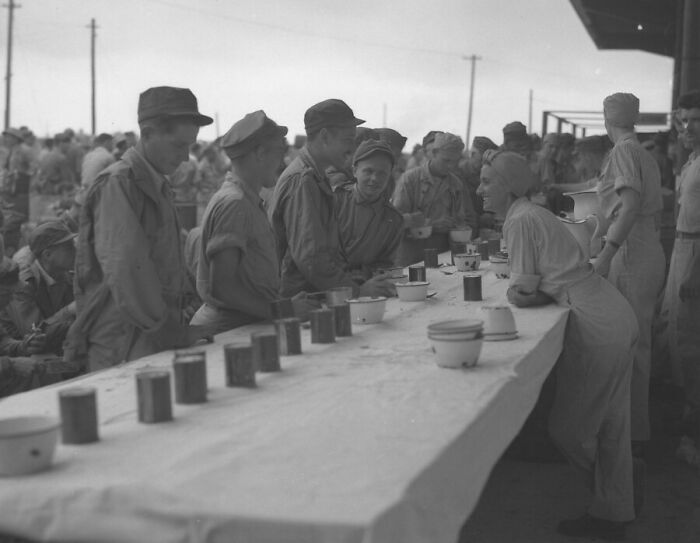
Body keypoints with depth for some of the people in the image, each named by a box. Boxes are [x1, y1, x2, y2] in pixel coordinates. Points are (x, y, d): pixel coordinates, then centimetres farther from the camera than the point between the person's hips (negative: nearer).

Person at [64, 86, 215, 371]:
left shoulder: (157, 185, 13)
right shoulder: (119, 182, -13)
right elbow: (124, 271, -21)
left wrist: (177, 328, 6)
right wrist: (171, 333, -15)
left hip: (157, 340, 8)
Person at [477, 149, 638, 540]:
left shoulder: (521, 220, -12)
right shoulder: (533, 214, 17)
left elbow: (522, 295, -14)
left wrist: (517, 290, 6)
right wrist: (526, 289, 0)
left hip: (597, 328, -10)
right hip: (618, 317, 10)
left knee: (570, 428, 2)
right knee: (610, 424, 16)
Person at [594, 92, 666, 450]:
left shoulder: (623, 151, -9)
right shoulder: (646, 155, 17)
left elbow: (631, 205, -21)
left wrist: (607, 253, -26)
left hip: (631, 253, -9)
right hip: (651, 250, 9)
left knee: (631, 344, -6)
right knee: (638, 342, 14)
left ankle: (633, 436, -1)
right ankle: (636, 427, 24)